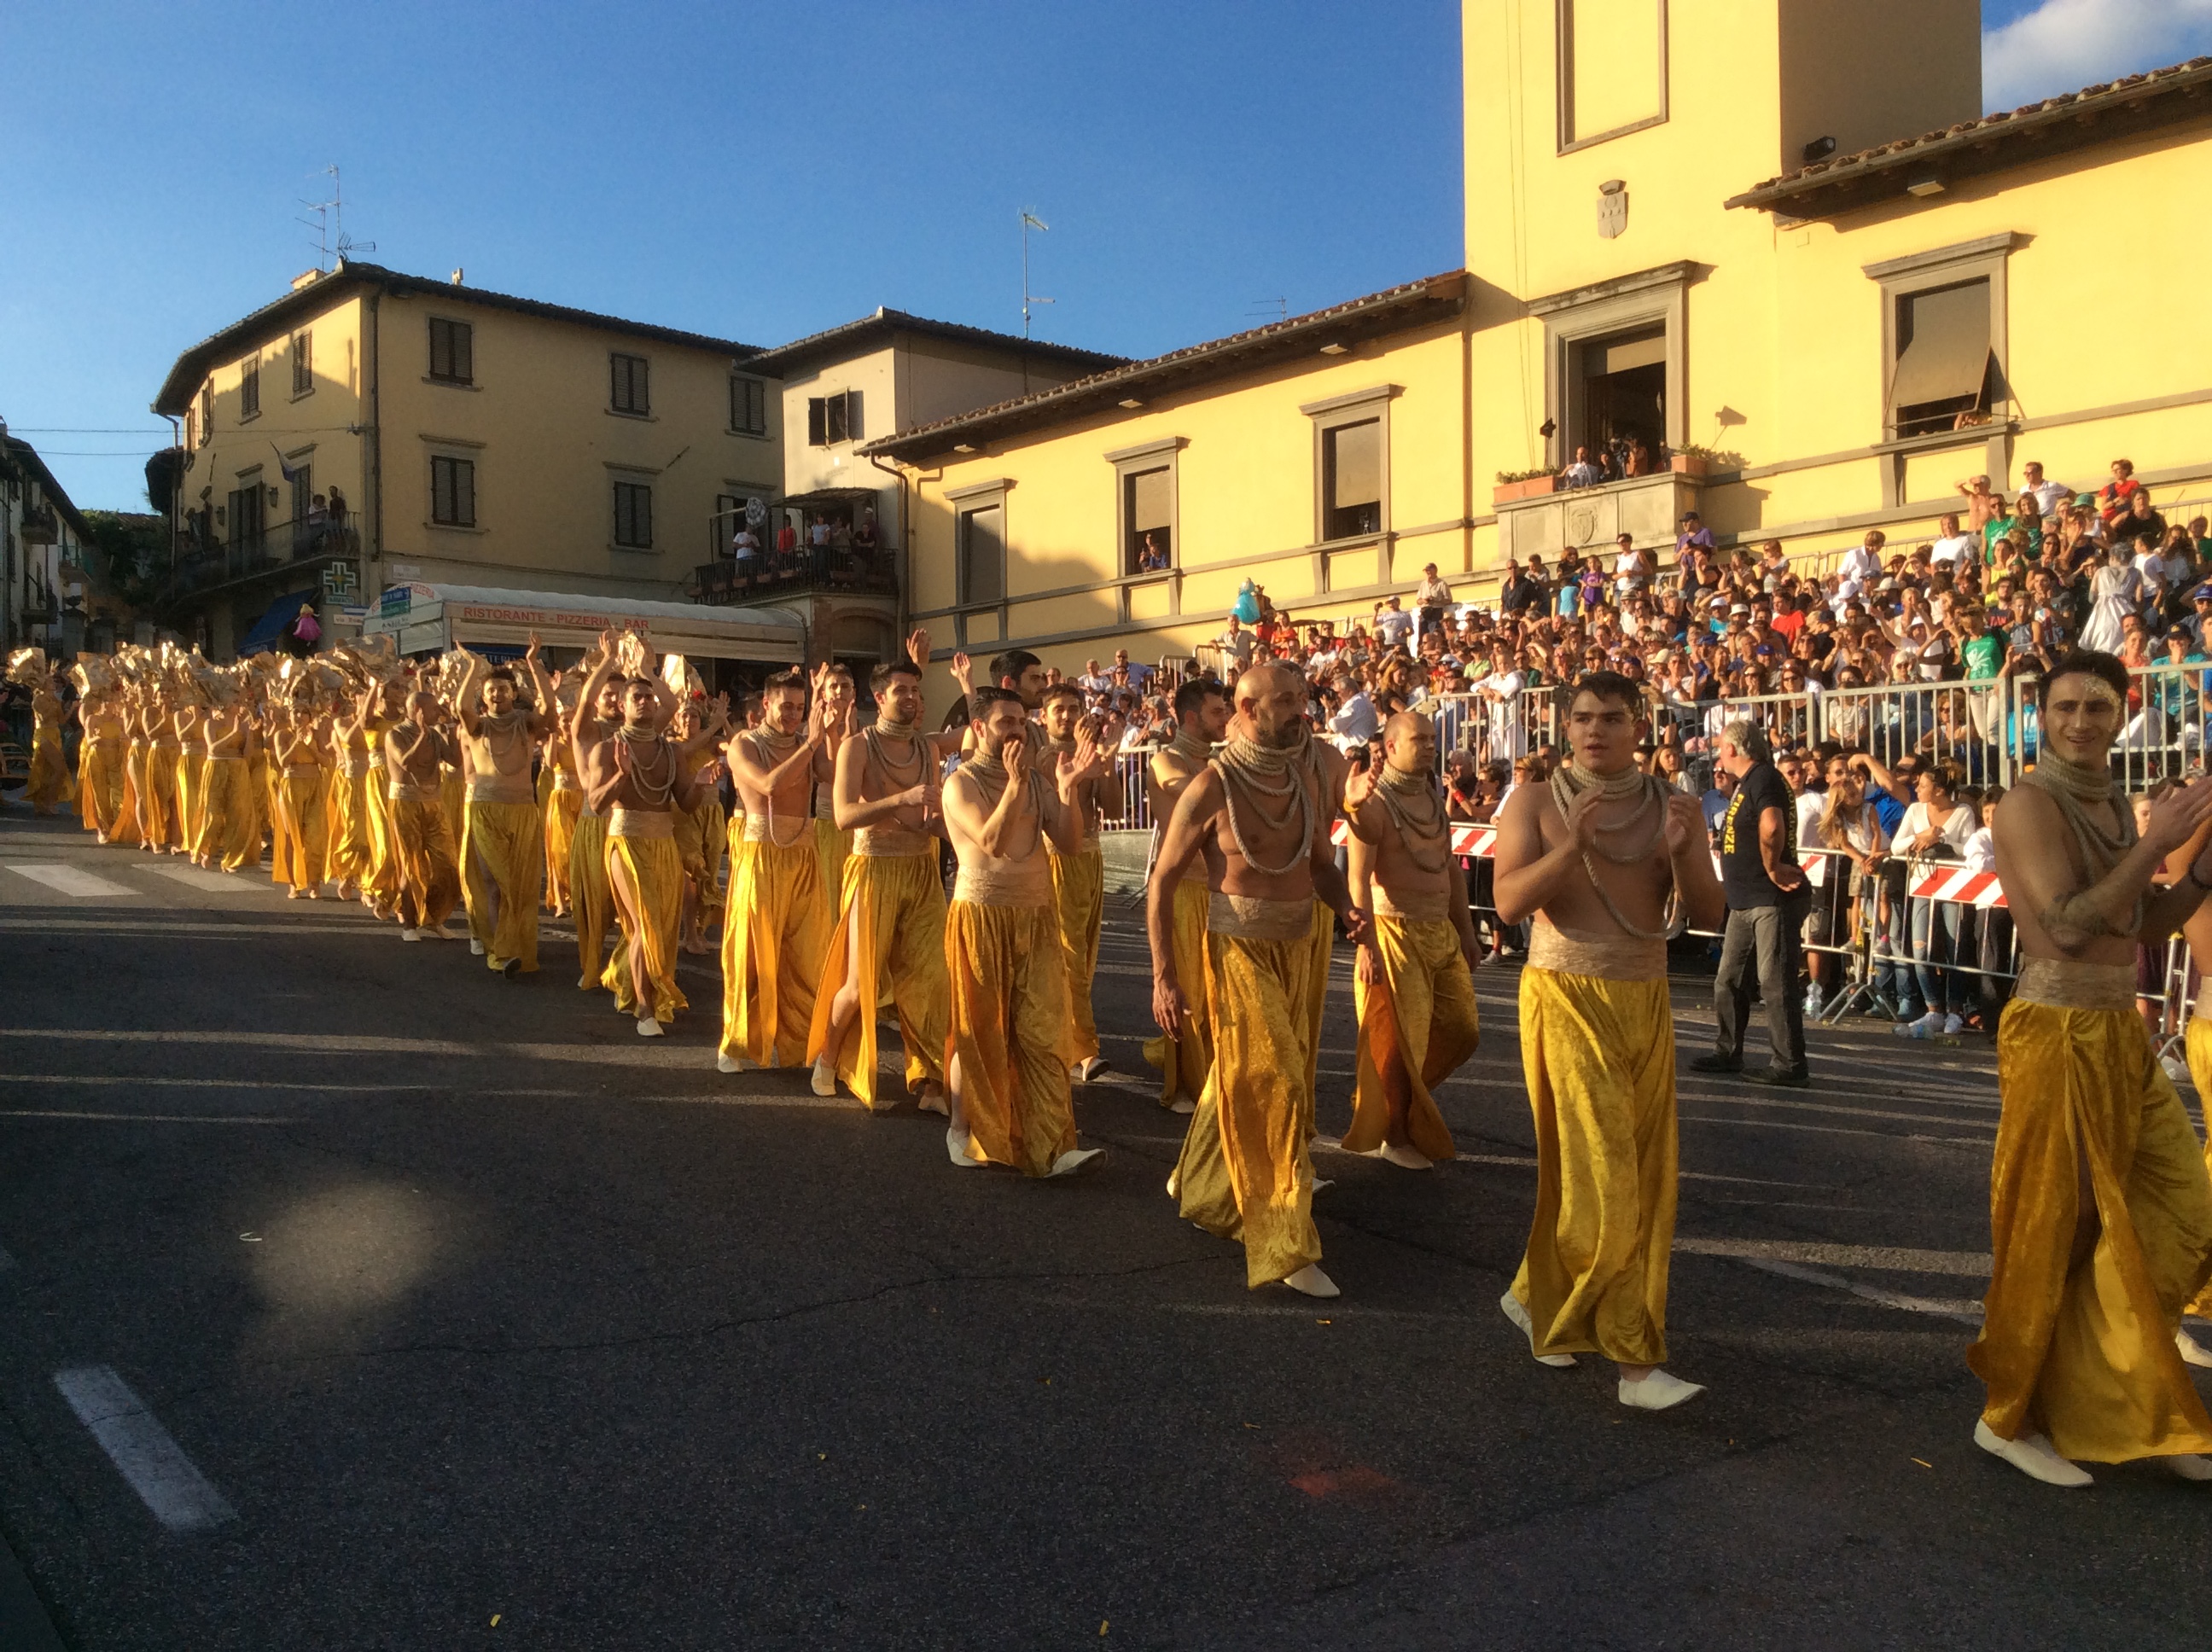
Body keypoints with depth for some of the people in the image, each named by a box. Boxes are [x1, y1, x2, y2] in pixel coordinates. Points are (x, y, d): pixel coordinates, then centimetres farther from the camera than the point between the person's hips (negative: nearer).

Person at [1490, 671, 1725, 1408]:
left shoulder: (1673, 805, 5)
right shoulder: (1536, 801, -2)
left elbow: (1707, 915, 1)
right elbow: (1509, 902, -12)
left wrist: (1681, 852, -17)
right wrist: (1571, 845, -24)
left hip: (1645, 1002, 4)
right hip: (1564, 997, -4)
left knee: (1643, 1175, 7)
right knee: (1599, 1175, -7)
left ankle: (1540, 1298, 27)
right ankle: (1632, 1355, 1)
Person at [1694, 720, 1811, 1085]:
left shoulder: (1764, 779, -16)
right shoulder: (1747, 782, 17)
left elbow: (1771, 827, -35)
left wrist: (1772, 868, -23)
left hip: (1773, 900, -11)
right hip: (1746, 900, 11)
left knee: (1775, 983, -7)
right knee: (1729, 981, 14)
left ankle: (1789, 1065, -2)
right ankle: (1727, 1053, 24)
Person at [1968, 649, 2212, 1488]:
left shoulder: (2112, 805, 14)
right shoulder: (2030, 804, -13)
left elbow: (2144, 926, 16)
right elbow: (2069, 924, -23)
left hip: (2120, 1037, 8)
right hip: (2059, 1039, -8)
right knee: (2049, 1232, 1)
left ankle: (2093, 1387, 22)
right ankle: (2009, 1418, 16)